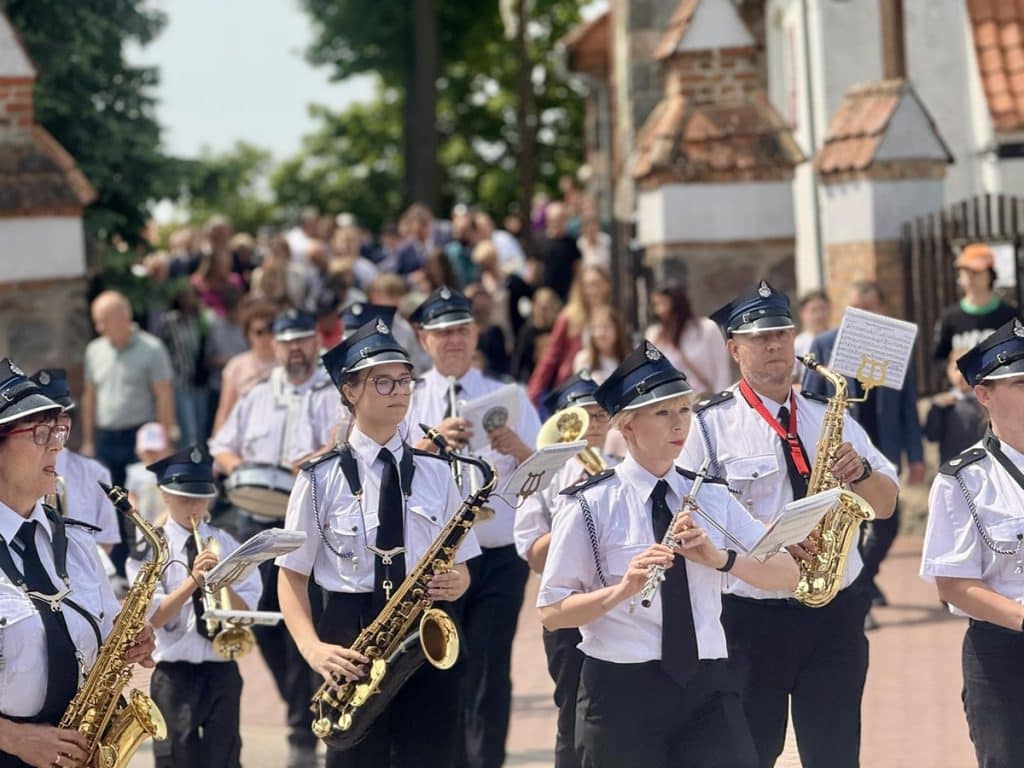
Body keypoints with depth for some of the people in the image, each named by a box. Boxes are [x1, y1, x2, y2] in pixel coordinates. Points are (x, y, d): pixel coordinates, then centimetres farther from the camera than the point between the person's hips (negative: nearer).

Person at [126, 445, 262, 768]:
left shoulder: (225, 544, 7)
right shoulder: (150, 548, -2)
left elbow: (245, 611, 0)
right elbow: (154, 617, -12)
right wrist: (193, 580, -22)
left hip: (223, 672, 3)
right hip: (175, 676, -3)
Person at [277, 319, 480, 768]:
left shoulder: (435, 473, 8)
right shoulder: (321, 478, 0)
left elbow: (459, 566, 15)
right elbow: (292, 575, 2)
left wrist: (456, 583, -10)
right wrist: (312, 647, -14)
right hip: (353, 641, -2)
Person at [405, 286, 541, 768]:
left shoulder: (510, 398, 9)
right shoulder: (407, 402, 6)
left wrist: (515, 448, -19)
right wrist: (431, 441, -26)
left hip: (500, 558, 0)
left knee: (489, 675, -4)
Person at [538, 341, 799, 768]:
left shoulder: (712, 497, 10)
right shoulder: (591, 505, -2)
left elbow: (787, 575, 2)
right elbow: (551, 612, -5)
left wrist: (720, 558, -16)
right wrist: (623, 588, -22)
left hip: (707, 687, 3)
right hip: (621, 693, -3)